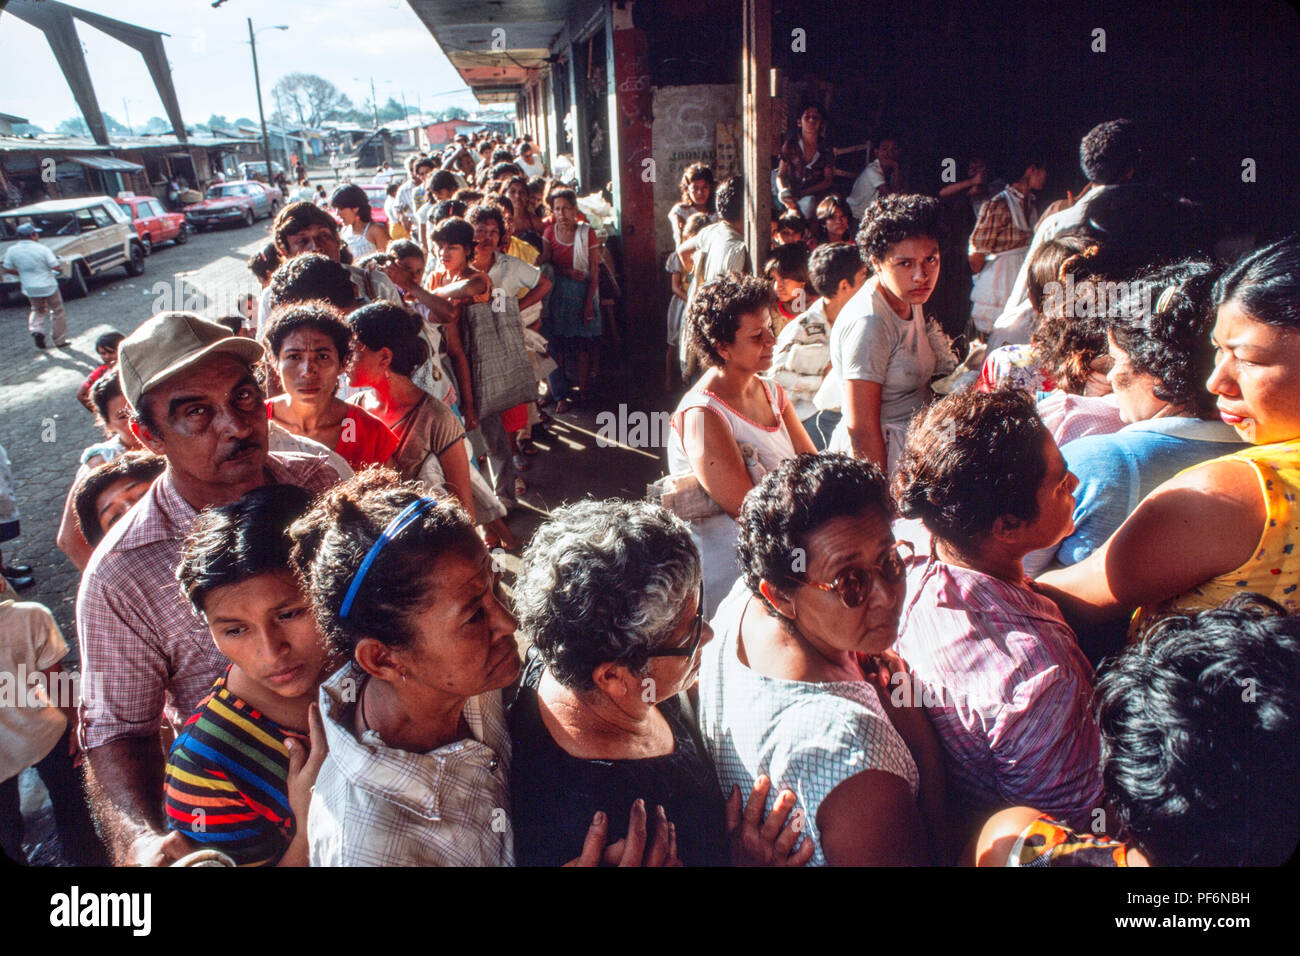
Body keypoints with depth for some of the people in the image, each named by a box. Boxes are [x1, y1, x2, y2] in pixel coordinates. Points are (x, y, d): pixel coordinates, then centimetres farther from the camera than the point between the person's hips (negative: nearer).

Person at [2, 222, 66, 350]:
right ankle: (60, 340, 15)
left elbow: (7, 269, 2)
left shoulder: (12, 250, -5)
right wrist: (61, 266, 5)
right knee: (57, 312, 13)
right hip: (48, 286, -4)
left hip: (29, 288, 4)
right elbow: (57, 267, -18)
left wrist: (22, 273, 18)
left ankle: (36, 330, -1)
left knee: (38, 310, 26)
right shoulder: (43, 249, -16)